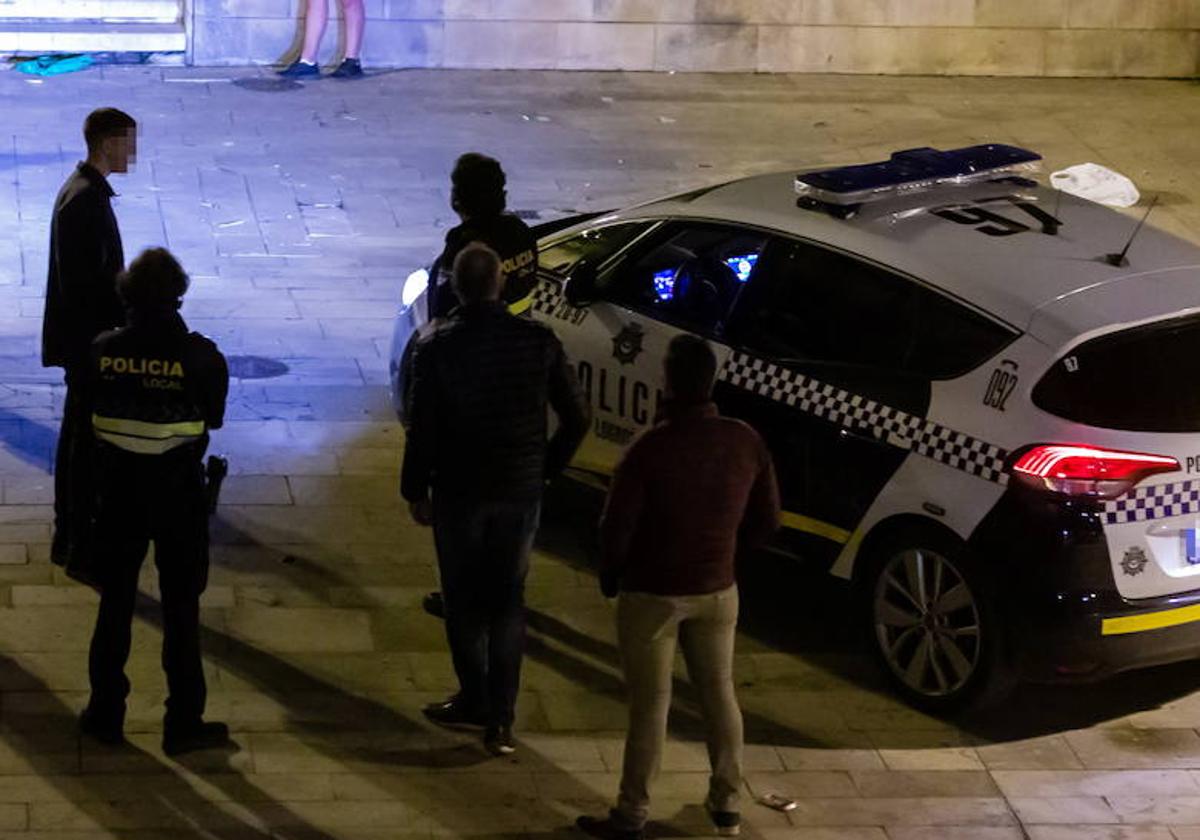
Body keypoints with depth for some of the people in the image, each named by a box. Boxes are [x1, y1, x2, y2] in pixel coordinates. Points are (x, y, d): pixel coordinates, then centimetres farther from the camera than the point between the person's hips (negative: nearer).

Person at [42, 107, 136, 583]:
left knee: (77, 436, 18)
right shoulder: (87, 199, -21)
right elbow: (86, 283, -24)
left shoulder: (82, 189, 10)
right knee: (87, 441, -3)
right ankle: (80, 550, 5)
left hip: (81, 339, 11)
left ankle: (68, 538, 29)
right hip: (89, 338, -11)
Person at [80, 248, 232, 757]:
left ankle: (106, 715, 23)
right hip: (178, 491, -2)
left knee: (115, 604, 15)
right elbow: (214, 417, -4)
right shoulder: (199, 356, -16)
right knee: (180, 609, 8)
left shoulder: (103, 351, -9)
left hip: (118, 490, 2)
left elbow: (90, 412, 0)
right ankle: (183, 724, 14)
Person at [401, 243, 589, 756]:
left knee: (464, 599, 14)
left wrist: (416, 491, 2)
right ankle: (500, 718, 11)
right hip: (521, 491, 3)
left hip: (460, 492, -2)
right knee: (508, 600, 11)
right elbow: (576, 417, -2)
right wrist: (547, 468, 12)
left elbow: (423, 429, -11)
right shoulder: (538, 341, -6)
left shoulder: (436, 347, -13)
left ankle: (475, 699, 24)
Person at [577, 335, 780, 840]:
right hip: (717, 591, 4)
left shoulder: (652, 448, -23)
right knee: (719, 695, 18)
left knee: (650, 705, 5)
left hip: (652, 594, -4)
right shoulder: (746, 442, -7)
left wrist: (609, 576, 2)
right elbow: (766, 520, 3)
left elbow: (616, 527, -18)